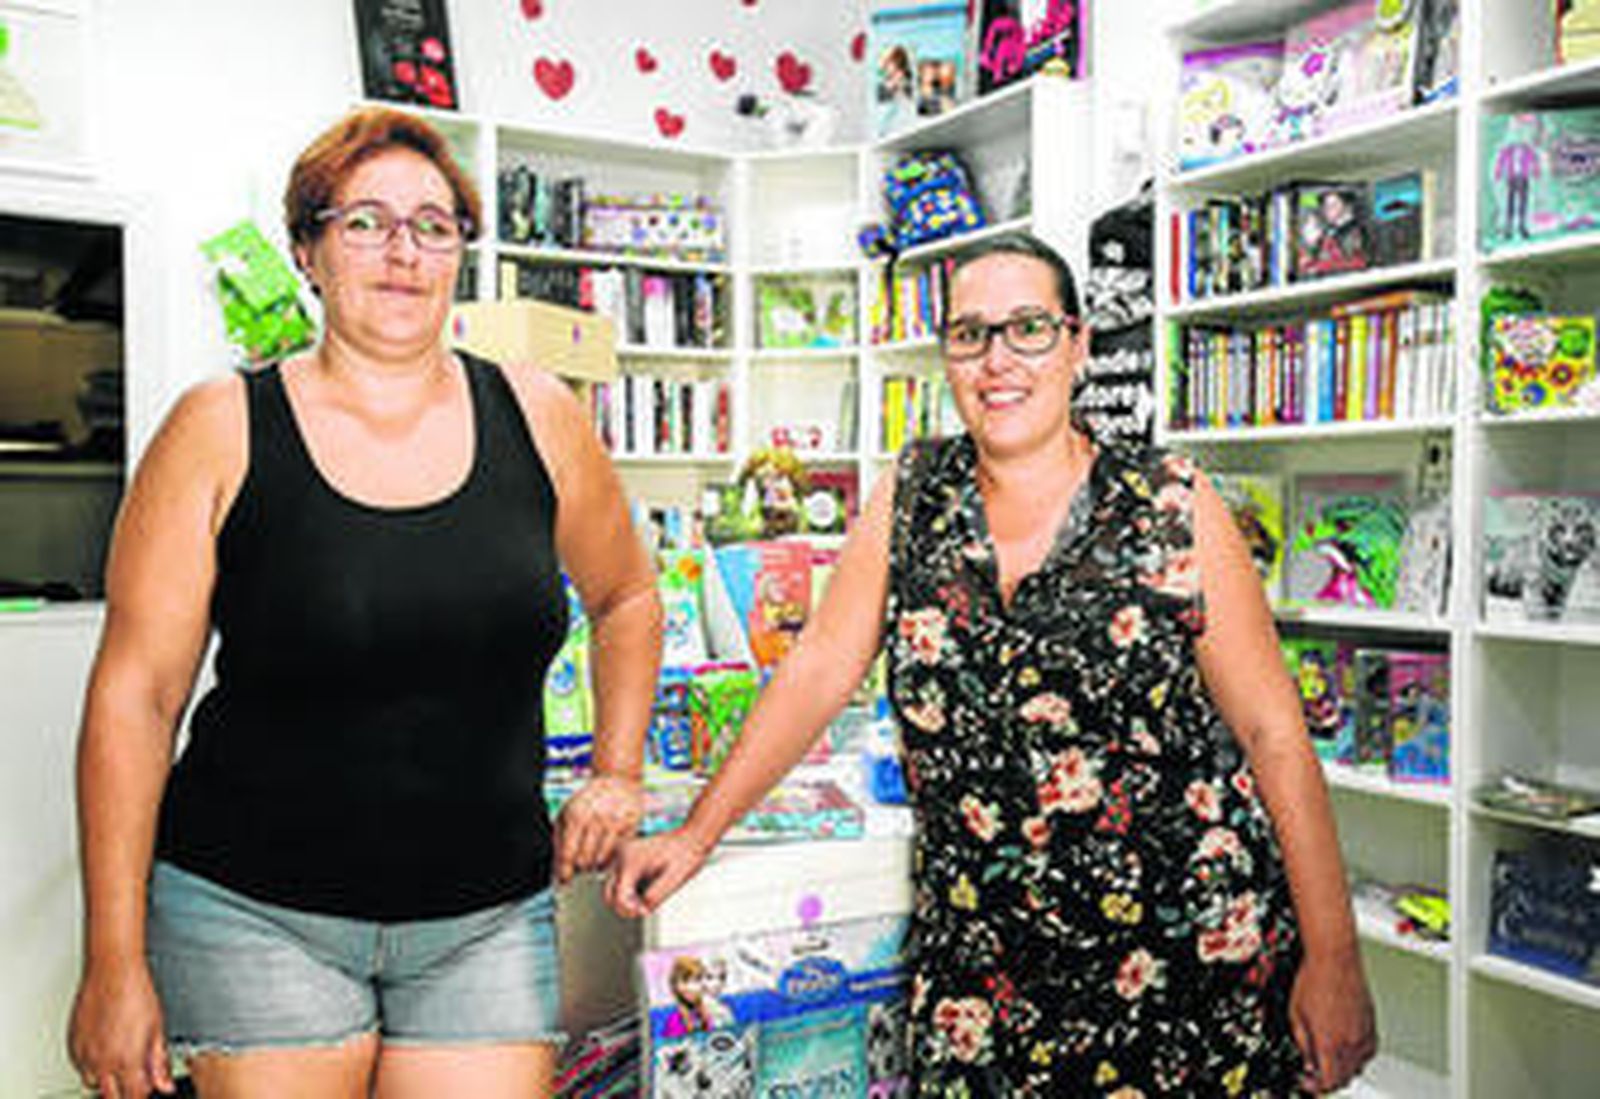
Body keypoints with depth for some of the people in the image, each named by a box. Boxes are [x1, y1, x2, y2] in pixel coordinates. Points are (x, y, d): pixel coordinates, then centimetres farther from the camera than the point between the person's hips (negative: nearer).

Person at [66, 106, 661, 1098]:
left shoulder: (537, 418, 1)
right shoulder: (222, 431, -5)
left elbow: (627, 597, 18)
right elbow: (136, 693, -5)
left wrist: (619, 773, 10)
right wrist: (115, 964, -6)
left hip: (487, 922, 2)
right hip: (256, 914, -1)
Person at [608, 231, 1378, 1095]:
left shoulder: (1173, 507, -7)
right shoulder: (912, 494, 2)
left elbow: (1273, 732, -5)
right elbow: (820, 667, 4)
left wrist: (1334, 960, -6)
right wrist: (696, 835, -1)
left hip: (1189, 953, -2)